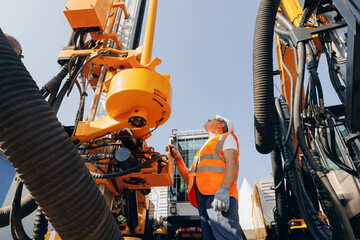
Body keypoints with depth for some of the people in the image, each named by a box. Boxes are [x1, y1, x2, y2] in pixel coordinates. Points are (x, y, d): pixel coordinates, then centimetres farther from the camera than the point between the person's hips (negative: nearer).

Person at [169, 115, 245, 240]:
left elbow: (231, 163, -4)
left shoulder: (226, 137, 17)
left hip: (220, 197, -7)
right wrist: (178, 158, 18)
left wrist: (224, 190, -21)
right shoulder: (203, 150, 37)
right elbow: (189, 178, 31)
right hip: (202, 198, 7)